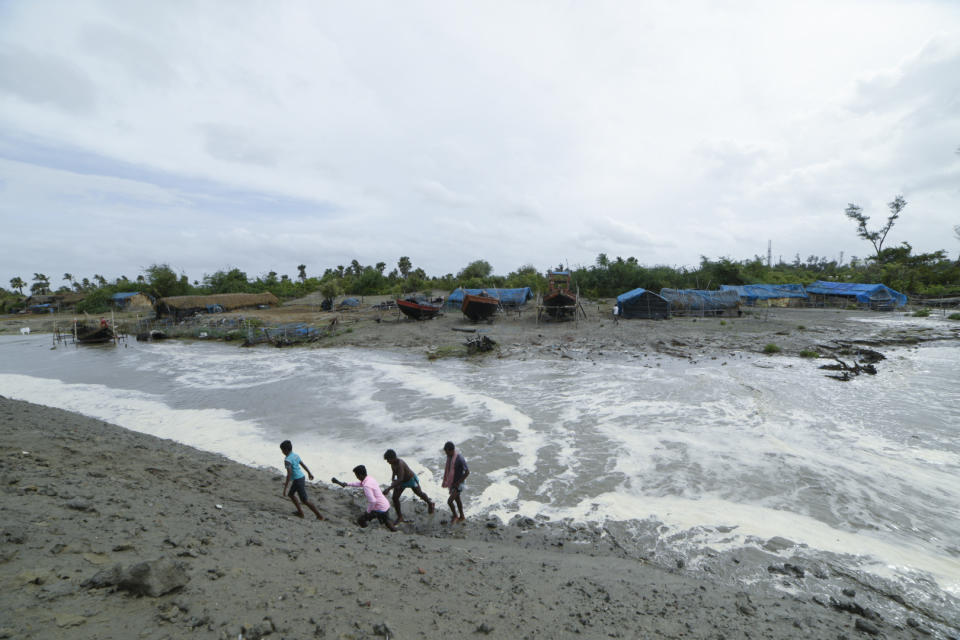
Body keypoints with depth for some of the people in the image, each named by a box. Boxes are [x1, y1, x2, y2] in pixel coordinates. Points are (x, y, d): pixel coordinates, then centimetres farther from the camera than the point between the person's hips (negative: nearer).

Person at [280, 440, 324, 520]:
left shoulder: (287, 460, -20)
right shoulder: (295, 455, 6)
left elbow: (289, 474, -27)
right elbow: (303, 464, 19)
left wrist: (285, 488, -25)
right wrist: (309, 473, 33)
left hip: (298, 480, -9)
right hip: (301, 477, 9)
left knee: (305, 500, -1)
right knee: (291, 494, 24)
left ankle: (319, 516, 2)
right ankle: (300, 512, 28)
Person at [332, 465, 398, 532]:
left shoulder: (366, 486, -24)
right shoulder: (370, 478, 4)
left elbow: (372, 501, -29)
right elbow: (360, 484, 25)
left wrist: (368, 511, -11)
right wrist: (346, 484, 22)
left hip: (380, 509, -9)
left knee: (360, 520, 6)